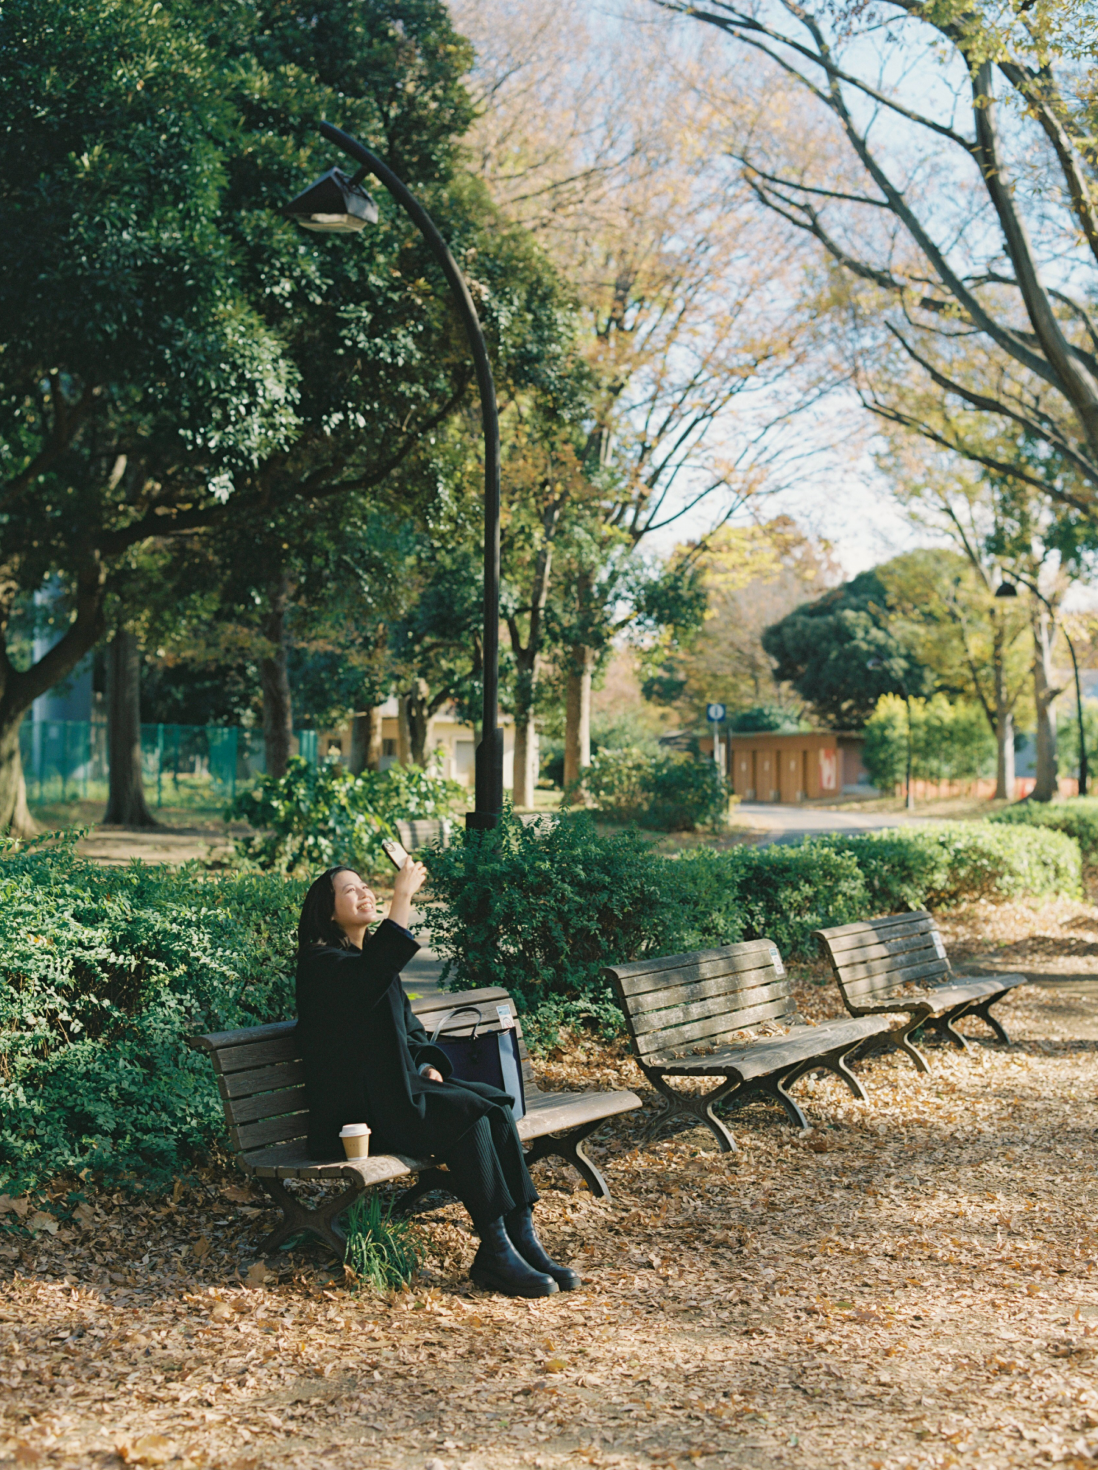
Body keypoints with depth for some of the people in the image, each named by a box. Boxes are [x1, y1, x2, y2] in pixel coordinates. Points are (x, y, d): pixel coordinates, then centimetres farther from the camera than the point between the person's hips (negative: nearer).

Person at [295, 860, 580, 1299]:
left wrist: (428, 1065, 5)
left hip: (401, 1088, 8)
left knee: (495, 1103, -14)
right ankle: (495, 1253, -21)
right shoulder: (321, 962, -8)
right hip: (359, 1110, -8)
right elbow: (371, 976, -31)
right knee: (469, 1114, -25)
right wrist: (402, 898, -29)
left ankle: (522, 1237, -18)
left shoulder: (372, 954, 20)